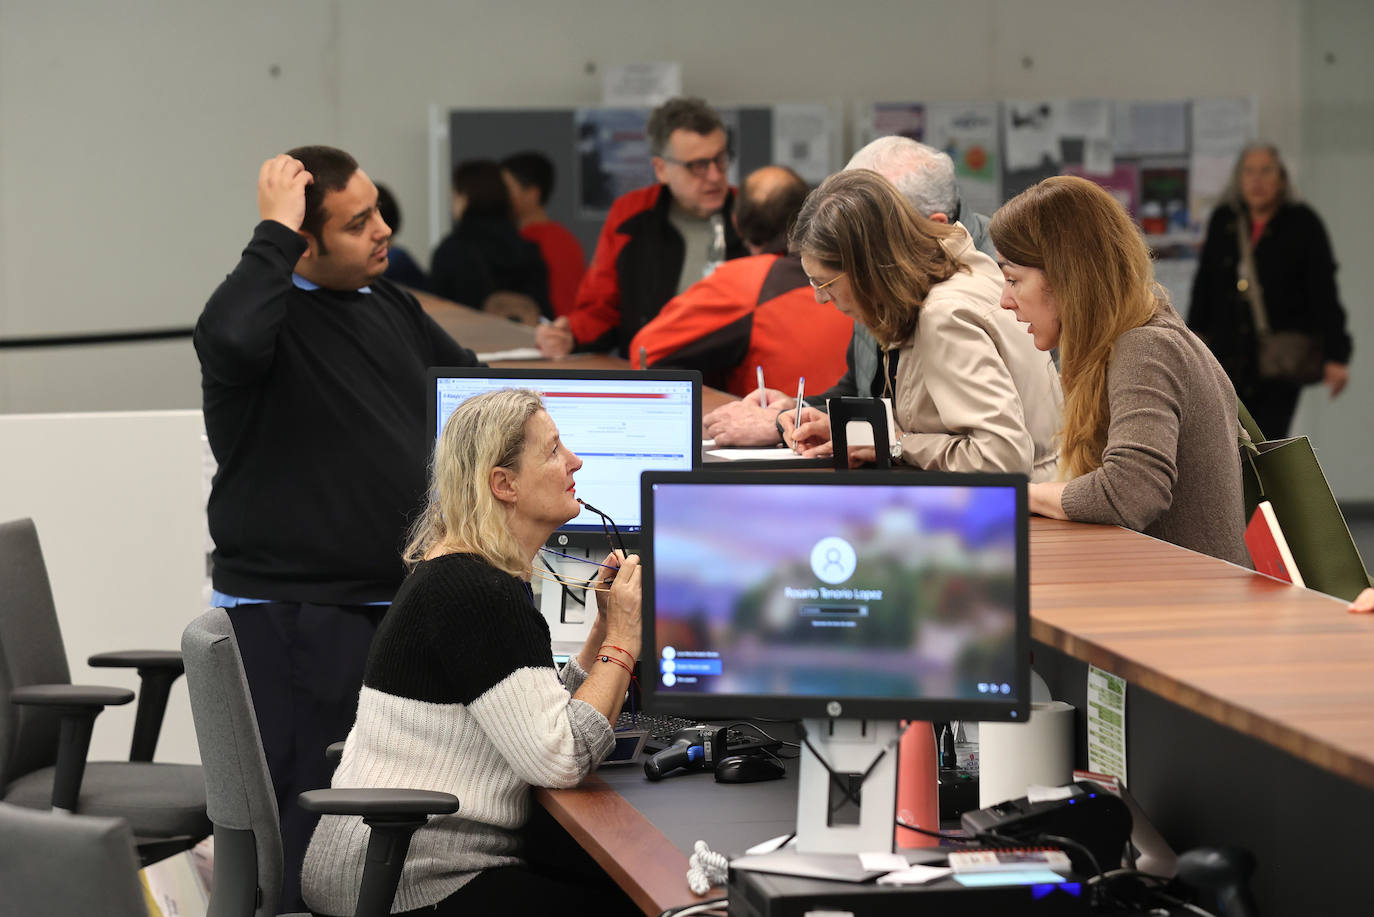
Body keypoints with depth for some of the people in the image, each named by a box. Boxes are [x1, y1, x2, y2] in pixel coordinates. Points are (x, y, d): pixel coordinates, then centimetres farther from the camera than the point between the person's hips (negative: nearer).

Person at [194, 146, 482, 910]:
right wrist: (275, 235, -28)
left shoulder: (390, 306, 11)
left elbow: (471, 382, 25)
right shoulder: (273, 312, -14)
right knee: (313, 829, -6)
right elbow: (232, 339, -39)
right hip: (293, 615, -8)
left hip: (400, 603, 8)